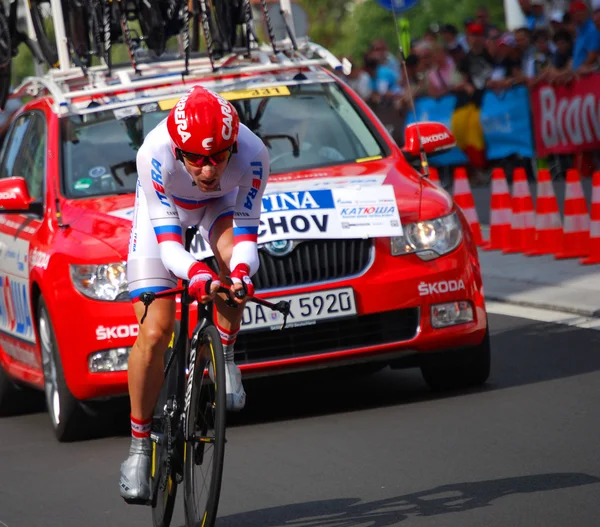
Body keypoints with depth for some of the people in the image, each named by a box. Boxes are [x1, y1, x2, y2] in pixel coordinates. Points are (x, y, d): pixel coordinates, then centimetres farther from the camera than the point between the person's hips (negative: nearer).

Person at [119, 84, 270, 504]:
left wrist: (240, 272, -54)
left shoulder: (252, 154, -36)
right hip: (164, 206, -1)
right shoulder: (155, 154, -40)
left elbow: (246, 233, -32)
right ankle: (140, 445, 3)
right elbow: (167, 242, -38)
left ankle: (226, 356, -12)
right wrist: (196, 275, -58)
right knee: (154, 333, -12)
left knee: (233, 256, -36)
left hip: (220, 204, 1)